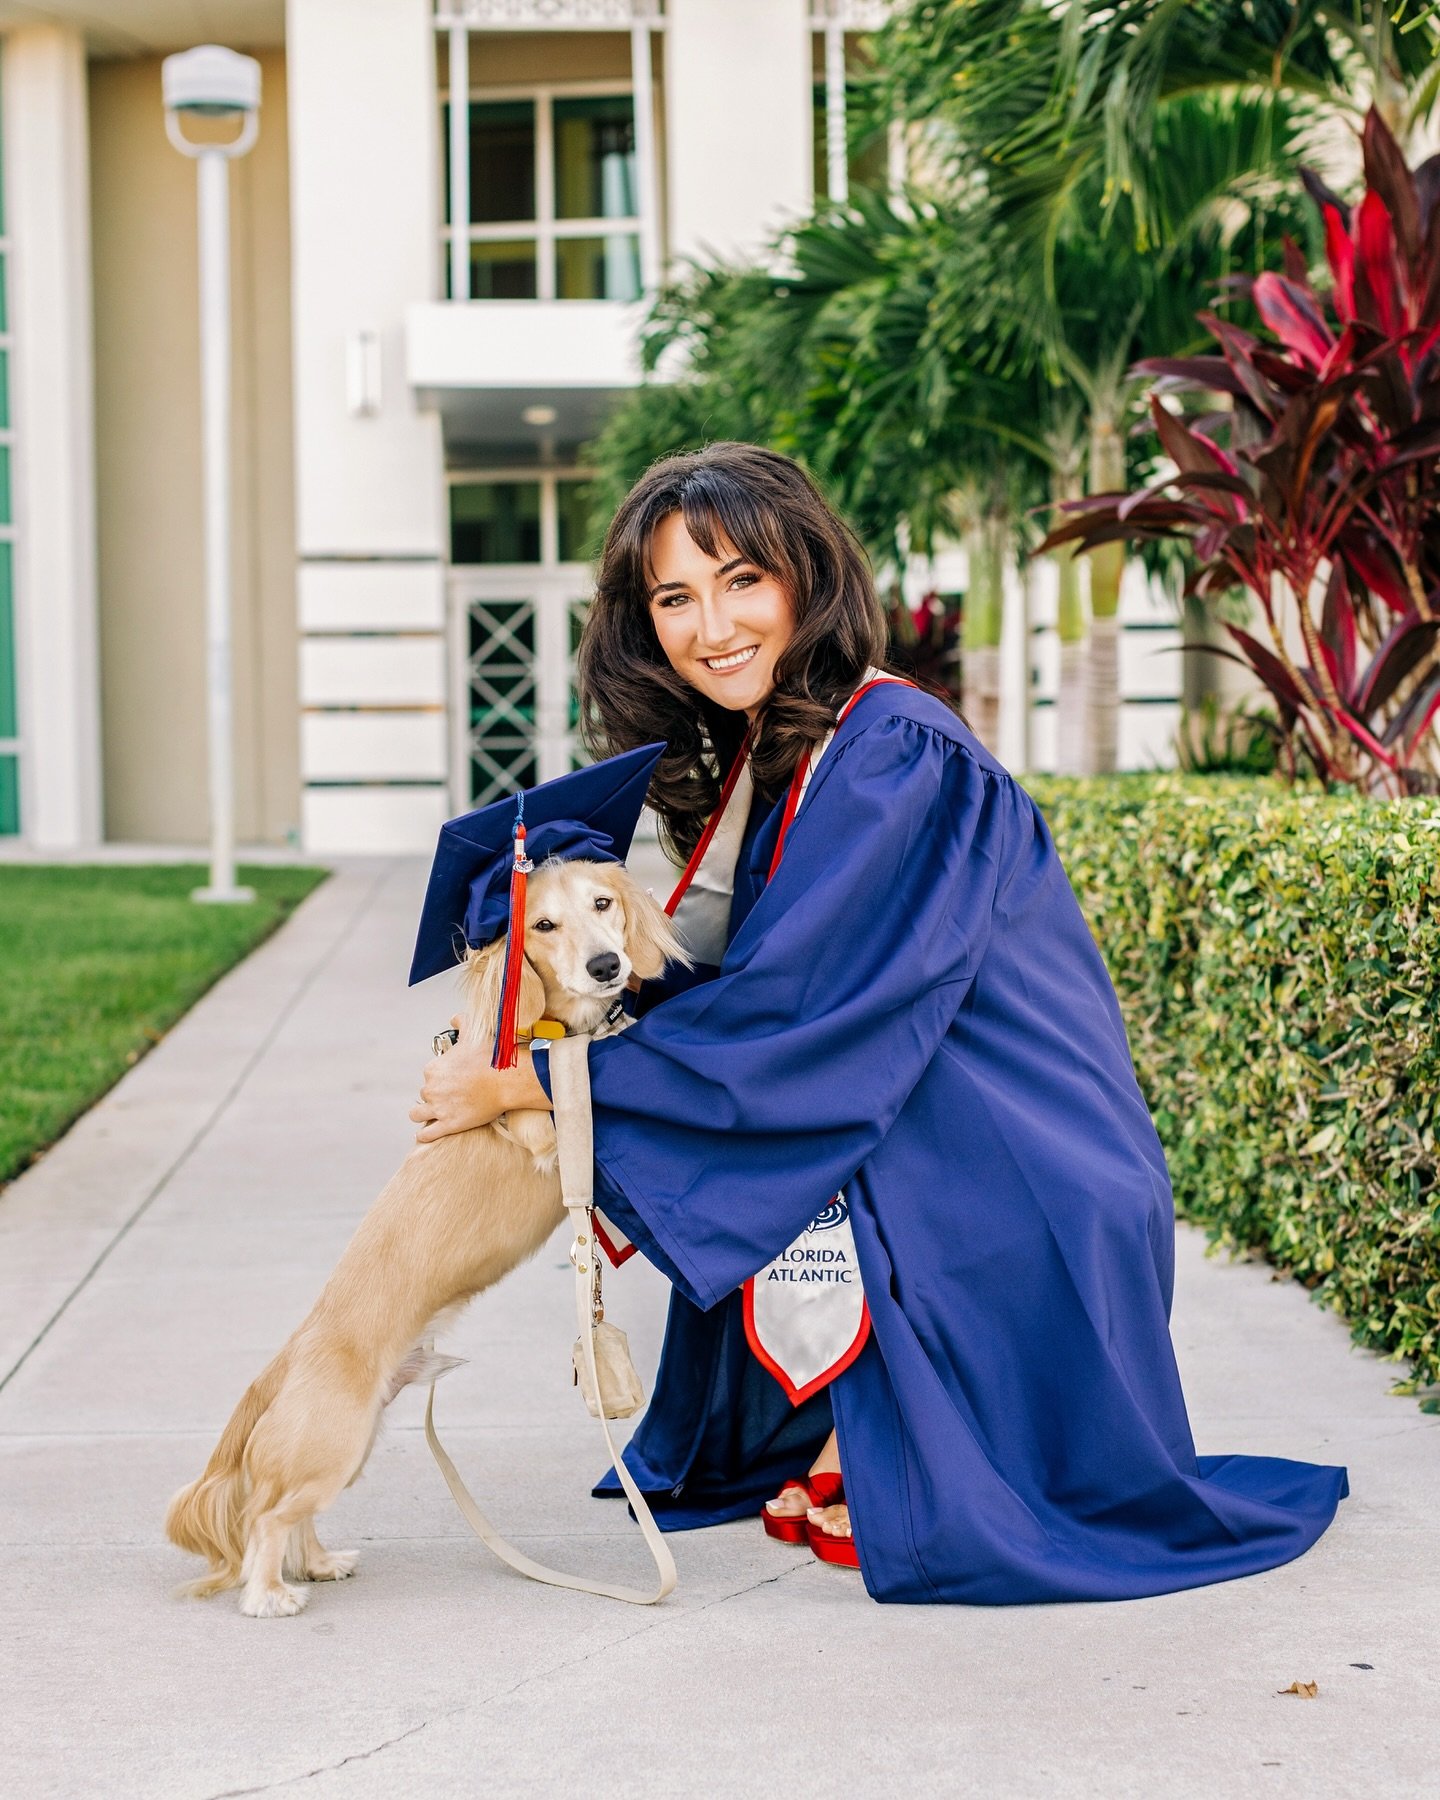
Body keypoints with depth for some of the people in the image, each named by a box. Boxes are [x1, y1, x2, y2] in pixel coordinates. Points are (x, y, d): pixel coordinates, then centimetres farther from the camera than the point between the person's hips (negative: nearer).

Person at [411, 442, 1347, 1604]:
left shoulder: (894, 761, -21)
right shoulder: (763, 756, 6)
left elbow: (783, 1015, -25)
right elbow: (733, 987, 8)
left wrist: (524, 1083, -20)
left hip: (1015, 1196, -9)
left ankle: (877, 1464, -3)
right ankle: (847, 1436, 7)